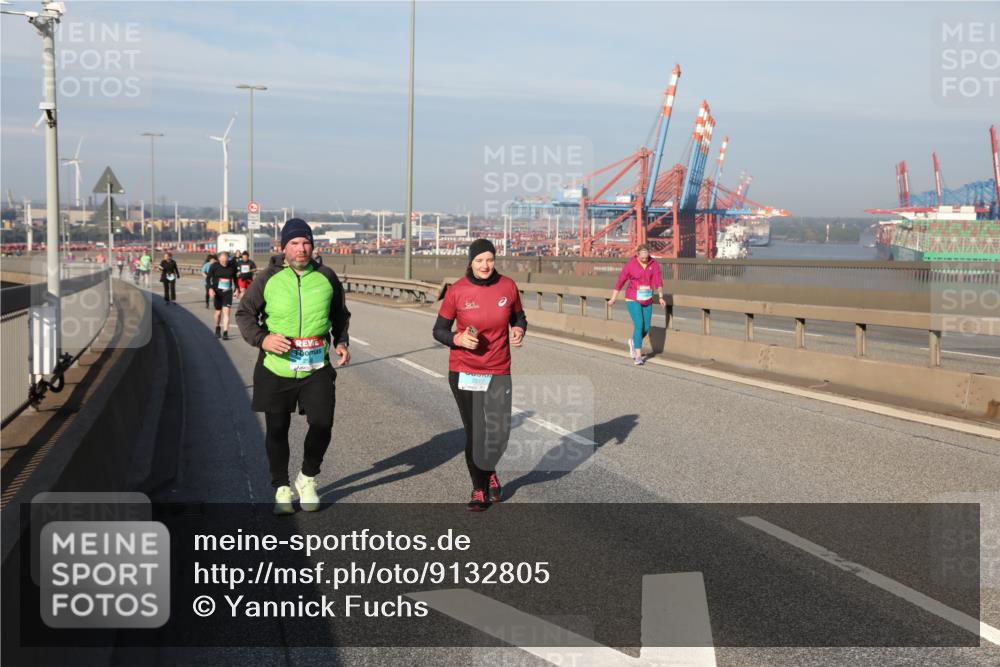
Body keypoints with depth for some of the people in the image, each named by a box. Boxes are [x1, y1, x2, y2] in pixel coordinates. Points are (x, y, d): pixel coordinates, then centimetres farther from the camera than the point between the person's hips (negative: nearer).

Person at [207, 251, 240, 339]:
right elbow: (209, 278, -2)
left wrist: (237, 289, 8)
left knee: (226, 312, -10)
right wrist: (210, 288, -16)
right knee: (218, 312, 9)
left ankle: (225, 333, -9)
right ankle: (217, 329, 35)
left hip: (228, 292, 0)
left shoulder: (232, 266, -1)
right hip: (217, 292, 0)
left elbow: (235, 278, 13)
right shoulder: (214, 266, -6)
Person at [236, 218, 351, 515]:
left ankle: (307, 479, 17)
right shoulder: (269, 278, -2)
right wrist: (262, 338, -14)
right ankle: (281, 487, 26)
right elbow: (244, 313, 3)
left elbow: (340, 315, 19)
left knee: (322, 424, -9)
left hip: (317, 368, 1)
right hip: (275, 368, -1)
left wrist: (341, 341, 4)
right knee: (277, 429, 8)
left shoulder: (326, 277, 4)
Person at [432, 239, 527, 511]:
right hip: (464, 373, -1)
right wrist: (458, 339, -20)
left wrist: (519, 330, -8)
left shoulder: (507, 286, -2)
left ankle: (489, 472, 30)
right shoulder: (457, 292, -8)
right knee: (474, 433, 5)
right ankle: (479, 489, 26)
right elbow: (439, 330, 0)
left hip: (499, 373, 1)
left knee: (499, 433, -4)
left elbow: (518, 316, 14)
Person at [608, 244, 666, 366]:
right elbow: (620, 281, -5)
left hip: (647, 300, 4)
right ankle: (638, 356, -10)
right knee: (639, 326, -17)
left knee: (646, 328, 7)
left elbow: (658, 280, -12)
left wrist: (661, 297, -22)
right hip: (633, 299, -4)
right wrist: (613, 299, 1)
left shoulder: (653, 264, -5)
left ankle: (633, 342, 39)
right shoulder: (630, 265, -13)